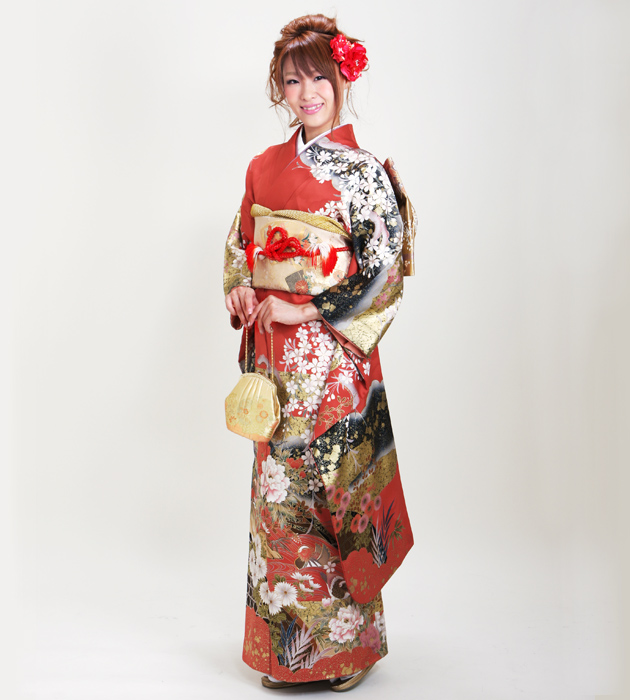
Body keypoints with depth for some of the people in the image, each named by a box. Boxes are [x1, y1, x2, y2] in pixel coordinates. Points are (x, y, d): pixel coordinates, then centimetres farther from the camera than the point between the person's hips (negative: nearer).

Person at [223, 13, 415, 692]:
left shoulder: (363, 172, -5)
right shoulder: (264, 167, 12)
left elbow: (384, 271, -10)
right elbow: (240, 245, 19)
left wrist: (304, 310, -14)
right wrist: (239, 291, -1)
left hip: (331, 350, -5)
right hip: (272, 353, 5)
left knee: (331, 486, 0)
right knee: (276, 488, 10)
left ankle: (340, 640, 17)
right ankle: (284, 641, 26)